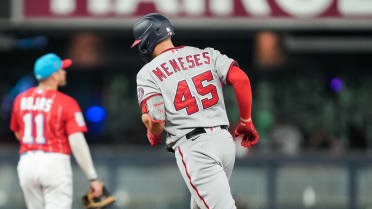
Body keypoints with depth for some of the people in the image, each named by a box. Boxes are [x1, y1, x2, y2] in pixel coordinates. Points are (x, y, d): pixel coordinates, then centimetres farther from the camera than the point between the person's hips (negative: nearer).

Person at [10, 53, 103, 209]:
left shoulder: (20, 100, 7)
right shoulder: (66, 103, -8)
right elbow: (77, 143, -15)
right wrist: (93, 178, -13)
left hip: (26, 162, 5)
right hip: (55, 163, -5)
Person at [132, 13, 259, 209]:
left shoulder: (148, 73, 1)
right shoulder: (207, 55, 14)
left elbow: (155, 119, -11)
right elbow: (240, 79, -1)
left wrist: (154, 136, 13)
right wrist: (246, 121, 8)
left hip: (193, 147, -6)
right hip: (225, 140, 6)